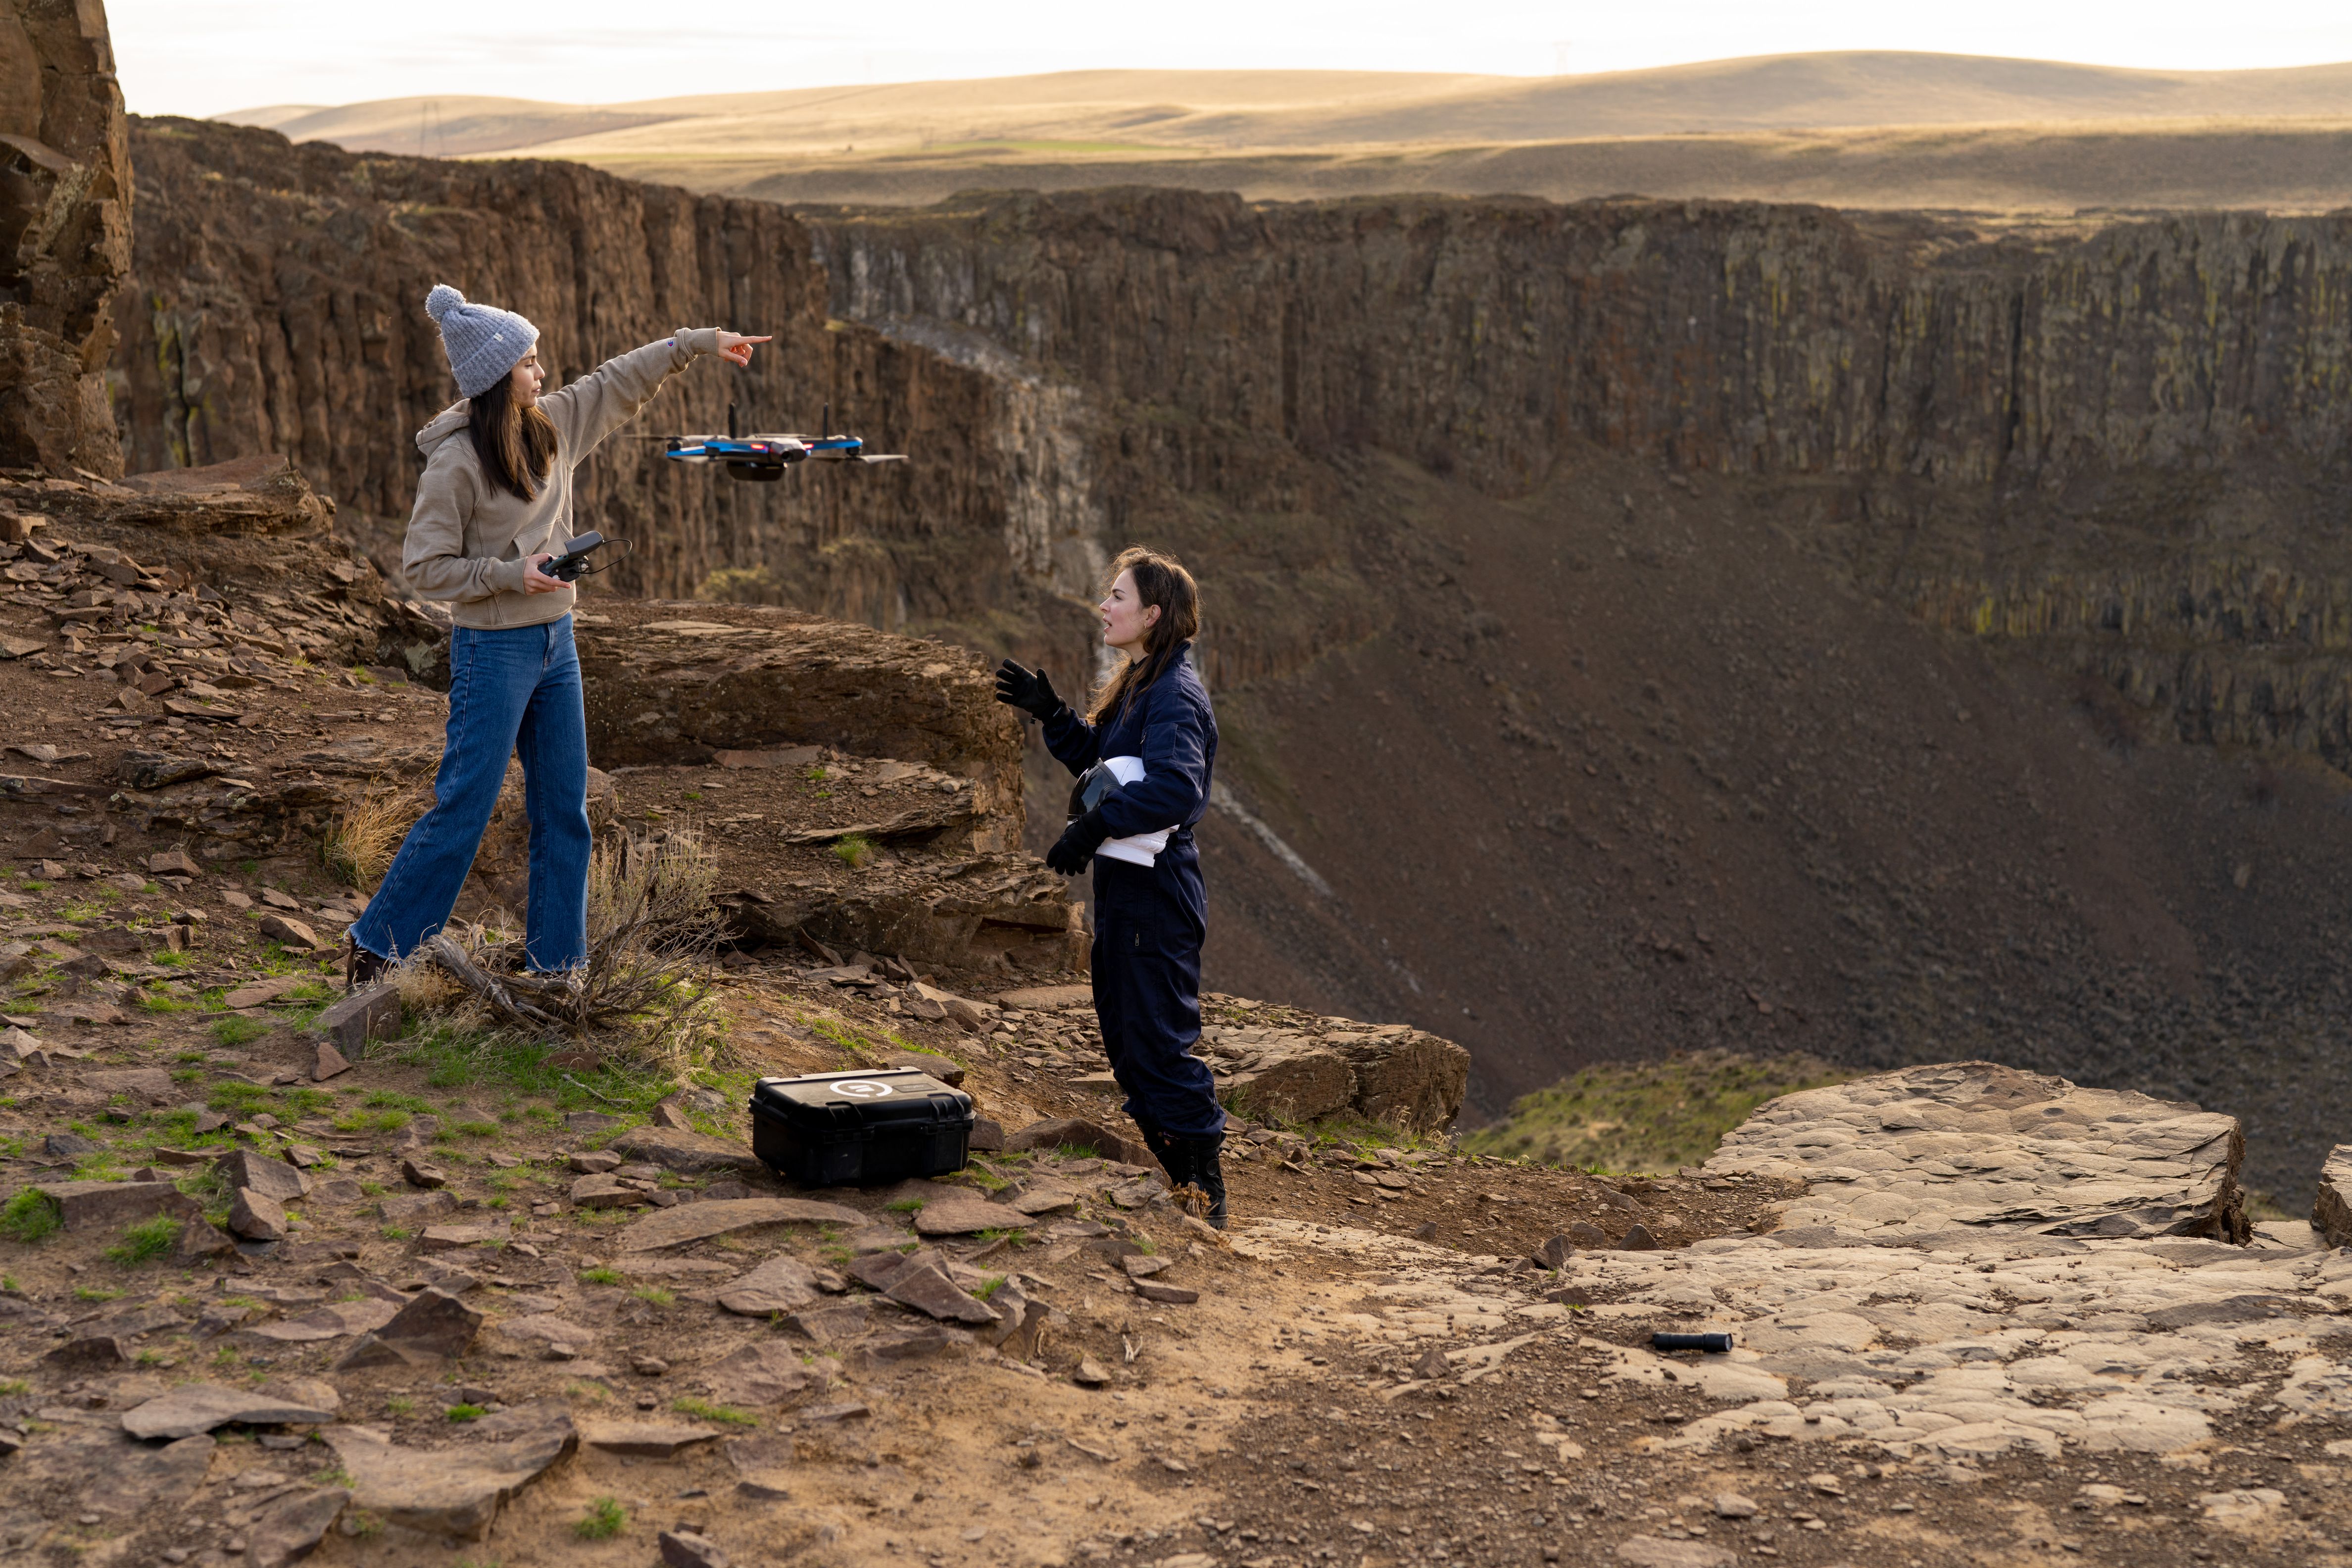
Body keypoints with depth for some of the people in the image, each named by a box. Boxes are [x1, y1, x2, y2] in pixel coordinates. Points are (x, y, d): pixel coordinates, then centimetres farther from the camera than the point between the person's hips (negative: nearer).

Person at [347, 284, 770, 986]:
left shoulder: (551, 423, 2)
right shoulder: (456, 461, -17)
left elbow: (619, 381, 16)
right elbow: (425, 565, -13)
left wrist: (700, 342, 17)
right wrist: (511, 575, -22)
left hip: (556, 642, 7)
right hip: (494, 650, -7)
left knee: (564, 811, 9)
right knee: (462, 810, -3)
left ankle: (555, 965, 18)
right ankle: (375, 948, 11)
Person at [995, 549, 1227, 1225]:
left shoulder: (1176, 695, -18)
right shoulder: (1136, 686, 14)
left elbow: (1175, 786, -31)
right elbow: (1099, 761, 21)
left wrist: (1092, 827, -27)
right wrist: (1052, 714, 8)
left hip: (1156, 889, -11)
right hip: (1123, 885, 11)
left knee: (1162, 1041, -4)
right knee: (1125, 1036, 17)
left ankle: (1205, 1195, 6)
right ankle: (1176, 1178, 29)